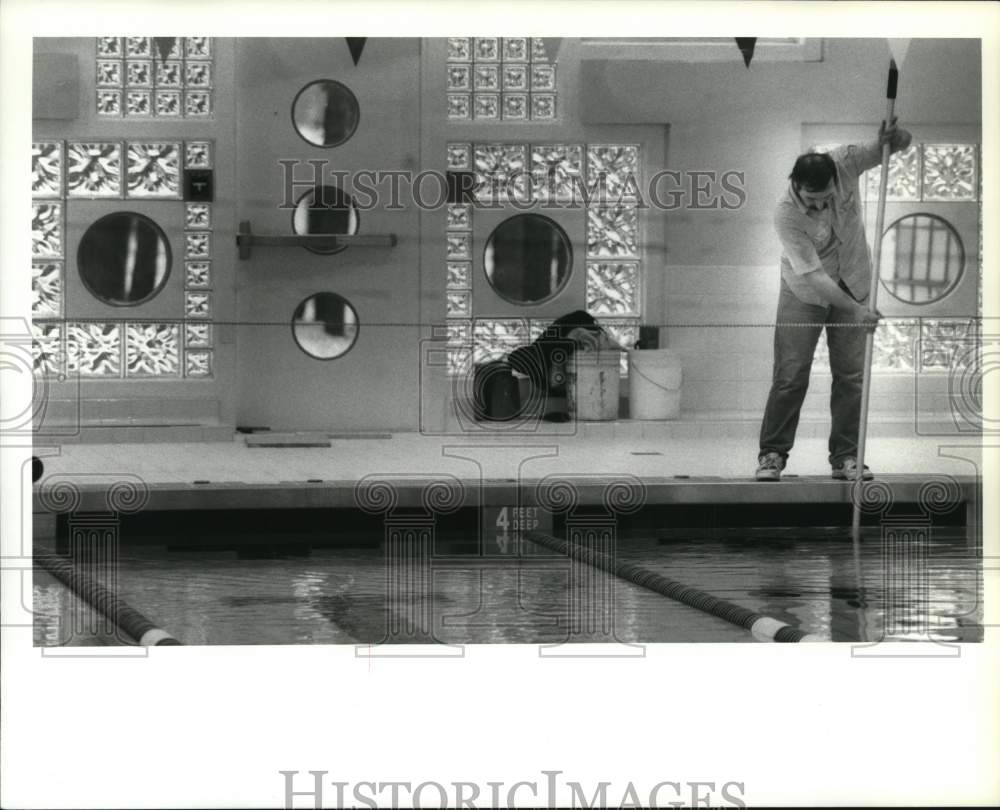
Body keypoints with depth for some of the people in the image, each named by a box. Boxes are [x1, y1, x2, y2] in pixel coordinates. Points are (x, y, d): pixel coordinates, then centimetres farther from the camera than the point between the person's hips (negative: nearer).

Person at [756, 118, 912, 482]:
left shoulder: (843, 163, -23)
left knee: (851, 373, 1)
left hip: (852, 285, 3)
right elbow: (812, 276, -33)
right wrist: (856, 310, -39)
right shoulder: (786, 214, -31)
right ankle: (772, 454, 5)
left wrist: (891, 138, -36)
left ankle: (846, 457, 7)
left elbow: (902, 143, -11)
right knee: (791, 375, -5)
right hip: (805, 292, -3)